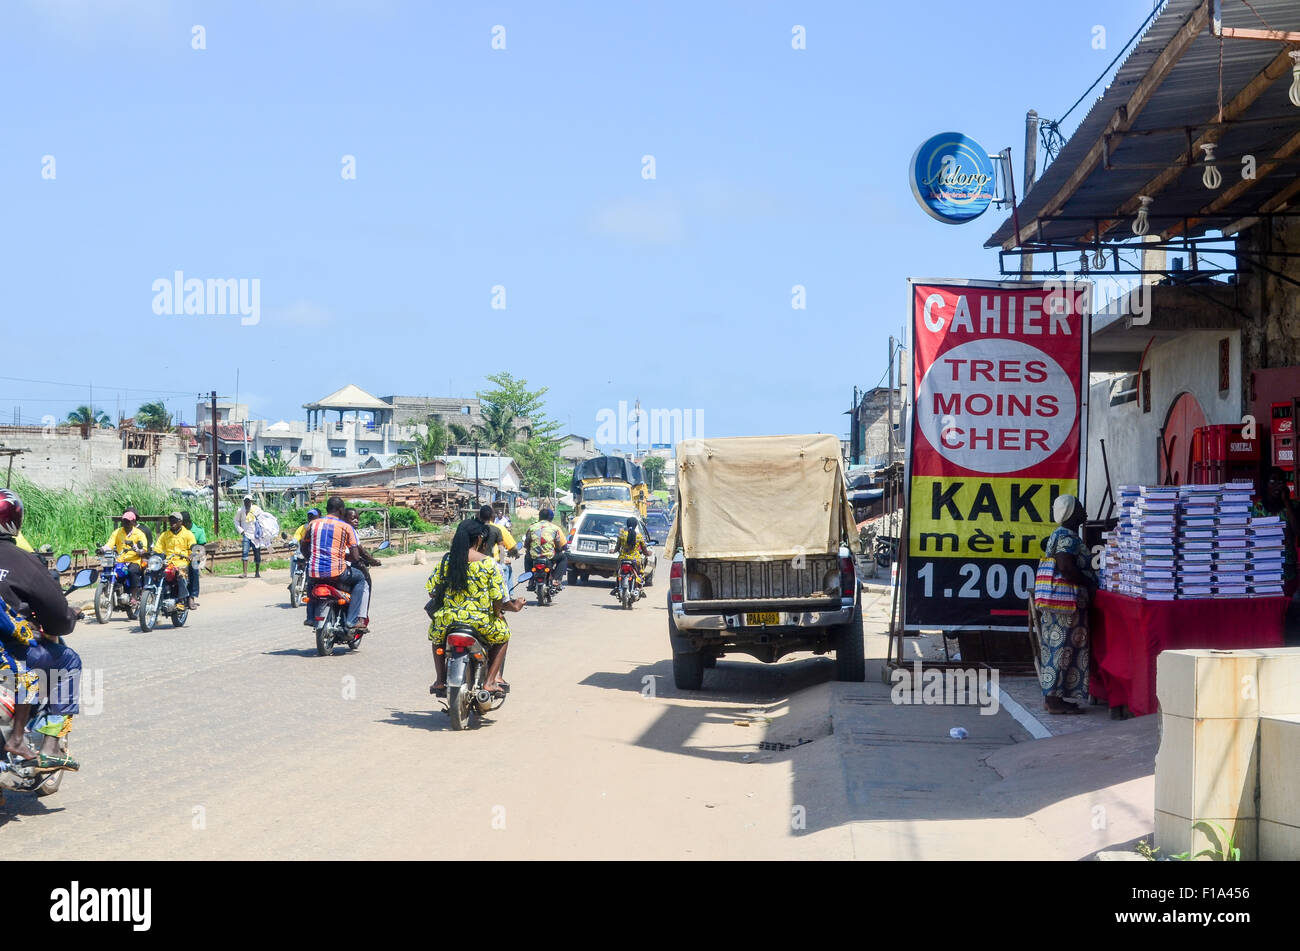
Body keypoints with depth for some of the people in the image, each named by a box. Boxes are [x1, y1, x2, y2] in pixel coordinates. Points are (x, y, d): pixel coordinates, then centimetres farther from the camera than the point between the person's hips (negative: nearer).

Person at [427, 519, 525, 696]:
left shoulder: (446, 560, 1)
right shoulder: (488, 563, -8)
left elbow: (431, 589, 7)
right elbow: (499, 598, -8)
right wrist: (514, 606, 14)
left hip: (448, 619, 3)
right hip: (481, 622, -3)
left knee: (436, 634, 37)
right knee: (503, 634, 28)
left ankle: (440, 680, 28)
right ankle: (491, 680, 16)